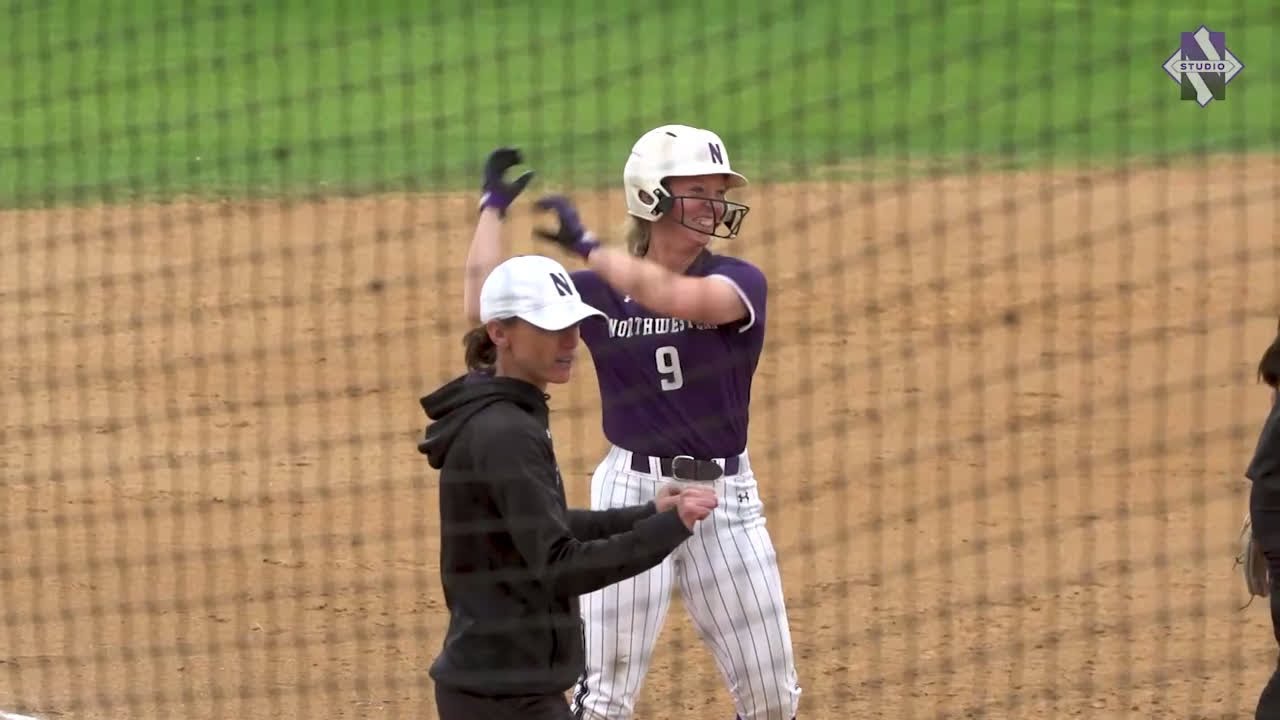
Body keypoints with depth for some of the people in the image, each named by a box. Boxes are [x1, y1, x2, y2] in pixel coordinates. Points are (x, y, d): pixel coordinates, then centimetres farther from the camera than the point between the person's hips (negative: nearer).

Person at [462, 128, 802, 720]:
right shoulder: (597, 291, 1)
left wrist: (586, 246, -21)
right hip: (632, 494, -1)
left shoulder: (739, 283, -4)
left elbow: (679, 297, -26)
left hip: (725, 498, 1)